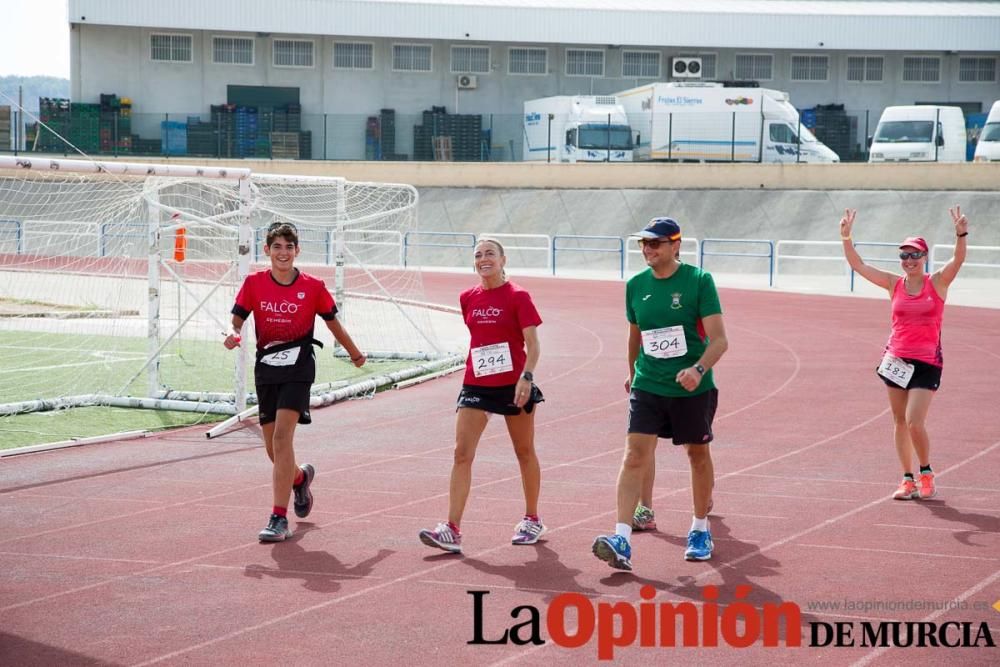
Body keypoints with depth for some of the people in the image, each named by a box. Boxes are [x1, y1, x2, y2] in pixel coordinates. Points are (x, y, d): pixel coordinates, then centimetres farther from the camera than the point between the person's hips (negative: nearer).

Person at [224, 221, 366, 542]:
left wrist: (355, 354, 24)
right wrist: (233, 335, -26)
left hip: (298, 368, -3)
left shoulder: (313, 287, -1)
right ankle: (301, 477, 46)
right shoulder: (254, 283, 2)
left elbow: (333, 323, 12)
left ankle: (279, 519, -19)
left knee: (282, 437, -19)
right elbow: (238, 319, -2)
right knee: (273, 448, 10)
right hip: (266, 368, 3)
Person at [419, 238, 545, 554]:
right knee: (462, 453, -9)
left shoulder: (517, 296, -8)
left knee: (524, 452, 11)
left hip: (513, 384, -4)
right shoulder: (468, 298, 7)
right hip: (476, 384, 4)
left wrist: (526, 377, -27)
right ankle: (452, 530, -14)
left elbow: (533, 344, -13)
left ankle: (532, 520, 29)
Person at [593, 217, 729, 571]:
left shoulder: (699, 281, -10)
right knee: (635, 455, -11)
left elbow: (719, 339, -14)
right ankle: (622, 542, -19)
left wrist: (698, 369, -30)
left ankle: (700, 529, 33)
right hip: (647, 386, 3)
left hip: (693, 389, -2)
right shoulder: (636, 286, 3)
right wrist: (632, 373, 26)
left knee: (698, 454, 13)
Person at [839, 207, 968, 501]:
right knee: (900, 422, 7)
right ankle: (908, 479, 17)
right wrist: (846, 237, -11)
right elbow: (858, 265, 1)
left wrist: (961, 235, -36)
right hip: (896, 360, 4)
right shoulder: (894, 284, 4)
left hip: (926, 363, -4)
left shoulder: (937, 282, -3)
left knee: (914, 422, -12)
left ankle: (926, 473, 10)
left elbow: (958, 260, -19)